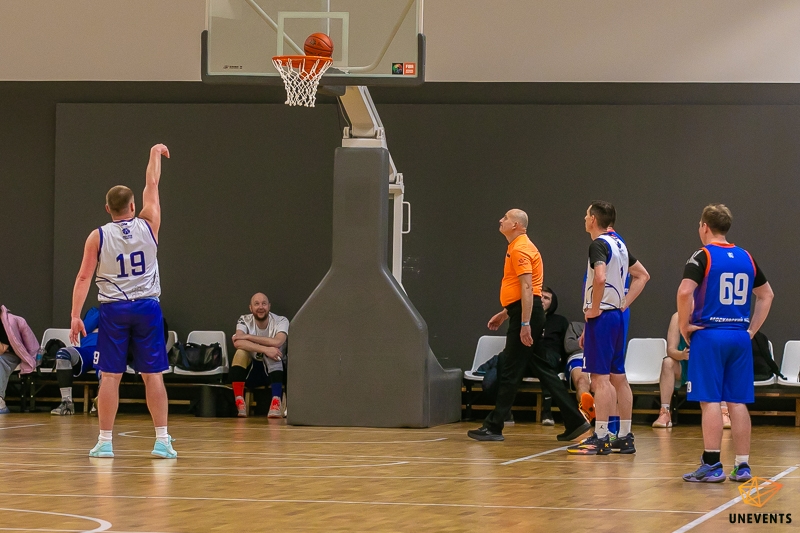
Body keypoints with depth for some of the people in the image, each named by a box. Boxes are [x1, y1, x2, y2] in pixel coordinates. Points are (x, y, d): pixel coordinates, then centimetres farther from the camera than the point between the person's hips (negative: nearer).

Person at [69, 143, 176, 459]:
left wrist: (76, 316, -5)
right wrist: (155, 154, 29)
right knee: (153, 375, 3)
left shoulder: (98, 237, -3)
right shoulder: (148, 226, 0)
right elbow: (152, 186, 14)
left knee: (110, 376, 1)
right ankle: (162, 441, 0)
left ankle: (105, 442, 1)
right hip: (146, 307, 1)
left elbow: (84, 277, -6)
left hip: (113, 309, -1)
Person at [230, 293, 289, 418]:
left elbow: (277, 342, -33)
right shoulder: (245, 321, -9)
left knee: (273, 350, -33)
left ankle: (276, 402, -39)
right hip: (250, 365, 0)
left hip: (273, 366, 0)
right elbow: (237, 343, -30)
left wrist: (248, 337, -28)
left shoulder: (281, 321, -11)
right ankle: (239, 402, -31)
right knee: (240, 353, -31)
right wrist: (265, 349, -42)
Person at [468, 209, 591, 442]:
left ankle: (493, 427, -1)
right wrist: (504, 314, 28)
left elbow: (527, 288, -21)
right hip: (523, 313, 11)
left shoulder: (520, 249, -12)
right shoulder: (516, 248, 20)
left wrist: (525, 324, -26)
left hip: (526, 313, -11)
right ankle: (574, 422, 8)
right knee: (543, 370, 9)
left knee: (509, 372, -5)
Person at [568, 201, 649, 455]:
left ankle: (600, 438, -11)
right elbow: (642, 276, 23)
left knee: (600, 377, -9)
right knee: (618, 377, 12)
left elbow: (600, 278, -30)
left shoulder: (598, 244, -13)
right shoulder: (618, 243, 15)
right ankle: (625, 437, 15)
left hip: (602, 317, -9)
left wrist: (594, 309, -18)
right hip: (617, 315, 9)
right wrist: (624, 303, 15)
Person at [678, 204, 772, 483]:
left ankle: (712, 465, -5)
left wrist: (684, 326, -9)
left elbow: (684, 292, -21)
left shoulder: (703, 256, -7)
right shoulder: (746, 258, 12)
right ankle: (742, 465, 8)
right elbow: (767, 295, 21)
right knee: (737, 402, 8)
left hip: (709, 335, -5)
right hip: (740, 337, 5)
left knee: (710, 401, -4)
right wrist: (752, 329, 19)